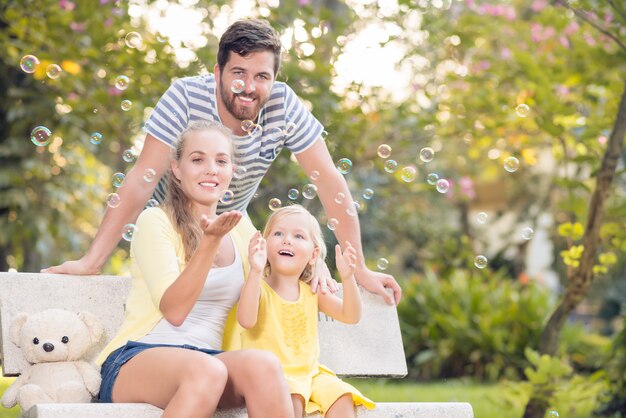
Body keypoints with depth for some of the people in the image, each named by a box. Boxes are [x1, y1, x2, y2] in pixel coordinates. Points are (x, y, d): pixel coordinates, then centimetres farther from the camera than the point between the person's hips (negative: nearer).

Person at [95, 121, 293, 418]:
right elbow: (174, 310, -14)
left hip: (211, 357, 5)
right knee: (207, 369, -39)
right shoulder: (155, 221, -1)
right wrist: (210, 241, -23)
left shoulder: (240, 227, 15)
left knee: (263, 364, -31)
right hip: (135, 359, -4)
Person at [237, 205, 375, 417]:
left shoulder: (312, 292, 9)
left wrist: (347, 278, -14)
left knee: (342, 399, -17)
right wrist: (255, 272, -36)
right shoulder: (258, 287, -6)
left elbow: (351, 316, 2)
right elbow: (247, 320, -27)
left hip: (310, 372, 5)